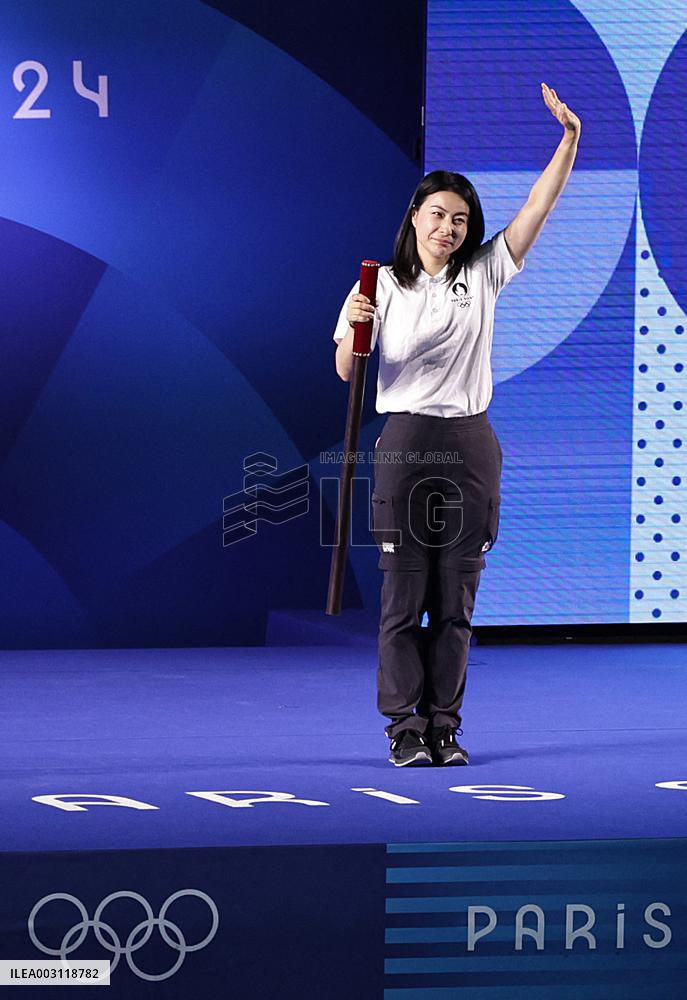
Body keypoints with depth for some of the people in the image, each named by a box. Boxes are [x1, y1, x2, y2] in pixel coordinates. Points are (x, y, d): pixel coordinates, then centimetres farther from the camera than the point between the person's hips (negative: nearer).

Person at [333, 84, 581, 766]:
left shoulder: (483, 275, 7)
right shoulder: (382, 286, 1)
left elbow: (538, 207, -1)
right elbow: (347, 371, -3)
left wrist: (570, 138, -12)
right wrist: (353, 331, -24)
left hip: (471, 448, 3)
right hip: (406, 446, -3)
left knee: (455, 601, 5)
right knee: (404, 597, -3)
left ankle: (443, 726, 10)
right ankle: (406, 728, 2)